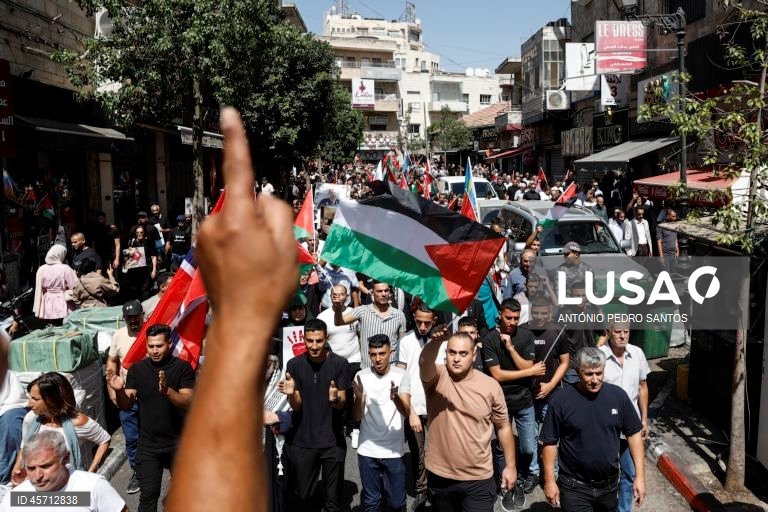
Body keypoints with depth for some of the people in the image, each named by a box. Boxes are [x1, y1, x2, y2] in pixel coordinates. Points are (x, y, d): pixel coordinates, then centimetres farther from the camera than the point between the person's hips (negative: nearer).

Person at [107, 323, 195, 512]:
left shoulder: (182, 367, -11)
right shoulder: (137, 369, -2)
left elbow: (188, 403, -19)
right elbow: (126, 406, -4)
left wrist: (167, 391, -37)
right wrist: (119, 391, -25)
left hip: (178, 442, -1)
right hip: (148, 444, 1)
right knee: (148, 494, 0)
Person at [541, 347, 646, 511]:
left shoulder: (618, 395, -6)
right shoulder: (561, 401, -14)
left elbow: (633, 434, 1)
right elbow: (550, 442, -7)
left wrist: (639, 476, -2)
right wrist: (549, 480, -7)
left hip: (610, 484, 3)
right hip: (574, 487, -3)